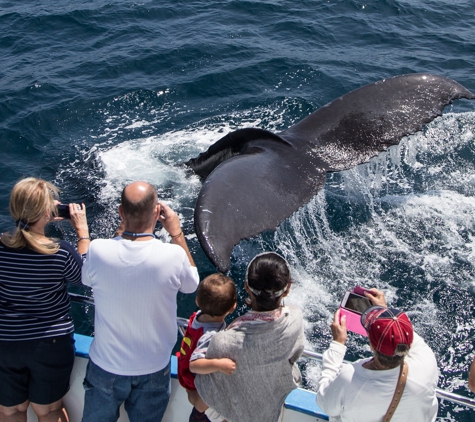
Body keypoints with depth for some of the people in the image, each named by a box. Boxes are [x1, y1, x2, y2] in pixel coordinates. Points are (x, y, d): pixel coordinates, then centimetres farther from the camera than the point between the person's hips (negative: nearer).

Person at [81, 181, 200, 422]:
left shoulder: (98, 250, -23)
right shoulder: (174, 255, -25)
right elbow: (191, 284, -1)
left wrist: (124, 226, 0)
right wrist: (177, 233, 0)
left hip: (106, 366, 0)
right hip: (153, 368, 0)